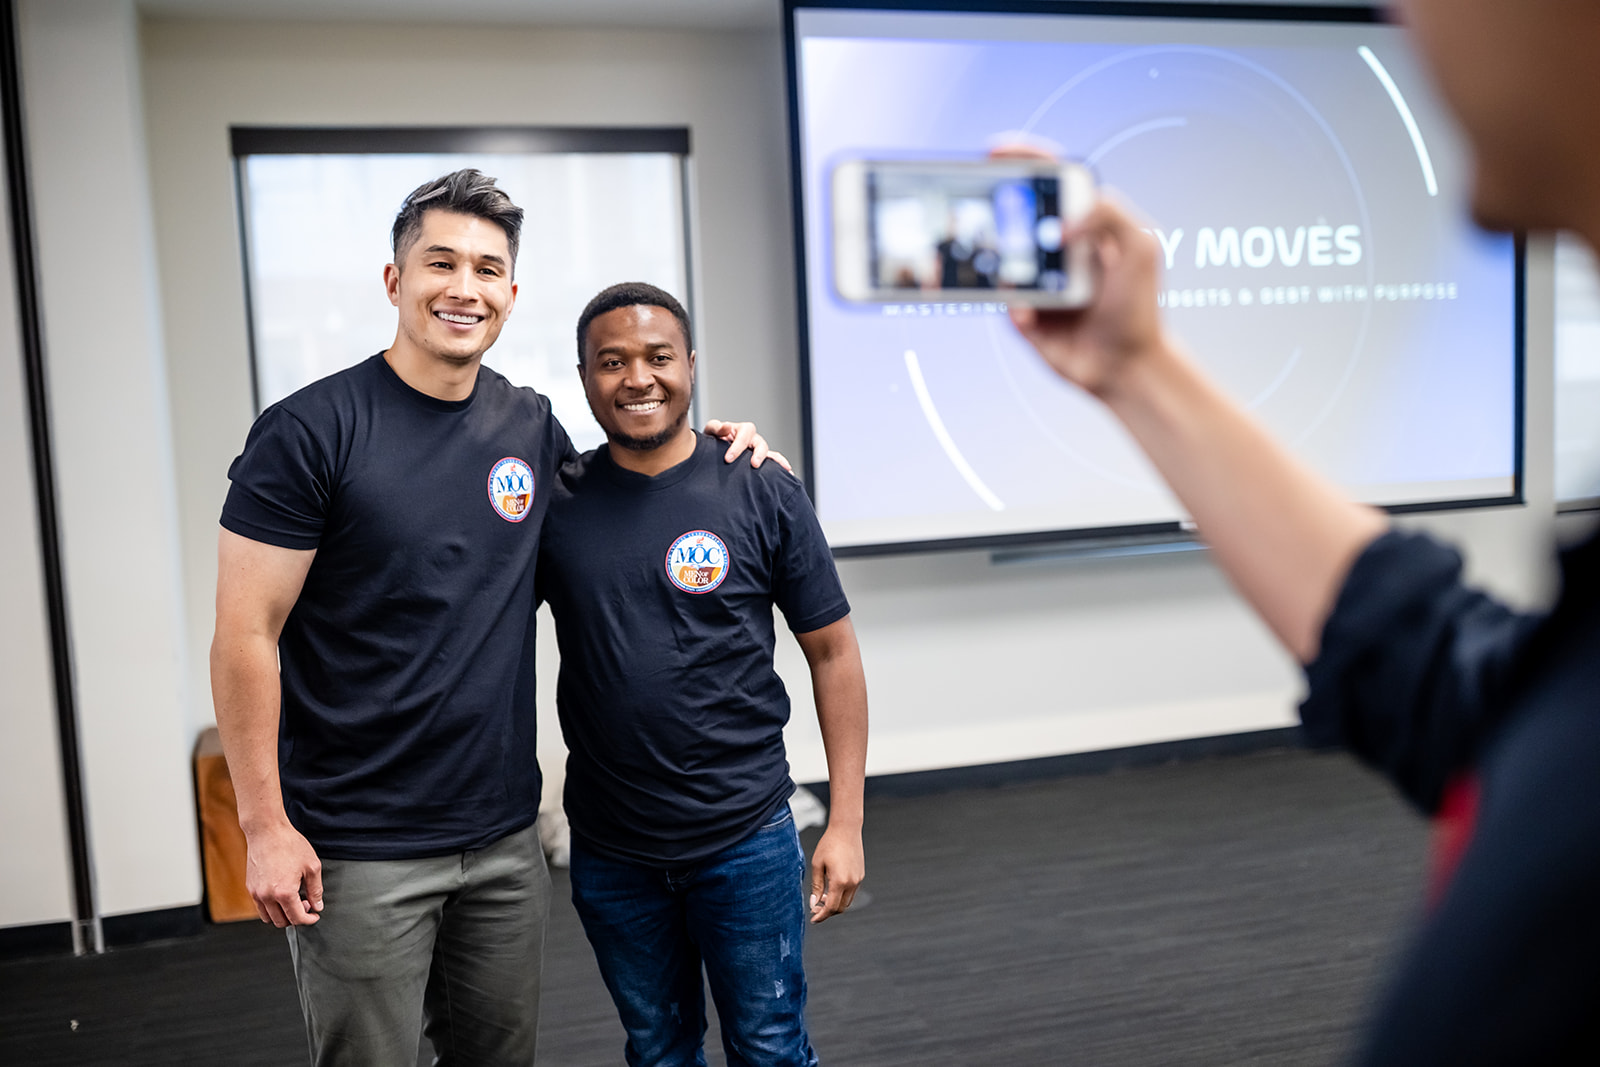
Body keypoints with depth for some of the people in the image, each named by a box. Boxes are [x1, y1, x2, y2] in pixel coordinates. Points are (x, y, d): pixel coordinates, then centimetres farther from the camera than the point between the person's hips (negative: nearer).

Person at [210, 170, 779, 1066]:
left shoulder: (532, 428, 3)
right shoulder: (310, 432, -11)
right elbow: (246, 638, -10)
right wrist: (265, 826, -12)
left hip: (504, 835, 5)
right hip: (358, 851, -5)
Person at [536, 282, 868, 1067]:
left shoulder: (761, 494, -6)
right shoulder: (554, 503, -2)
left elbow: (832, 653, -2)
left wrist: (846, 823, -4)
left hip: (746, 841, -2)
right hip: (609, 853, 2)